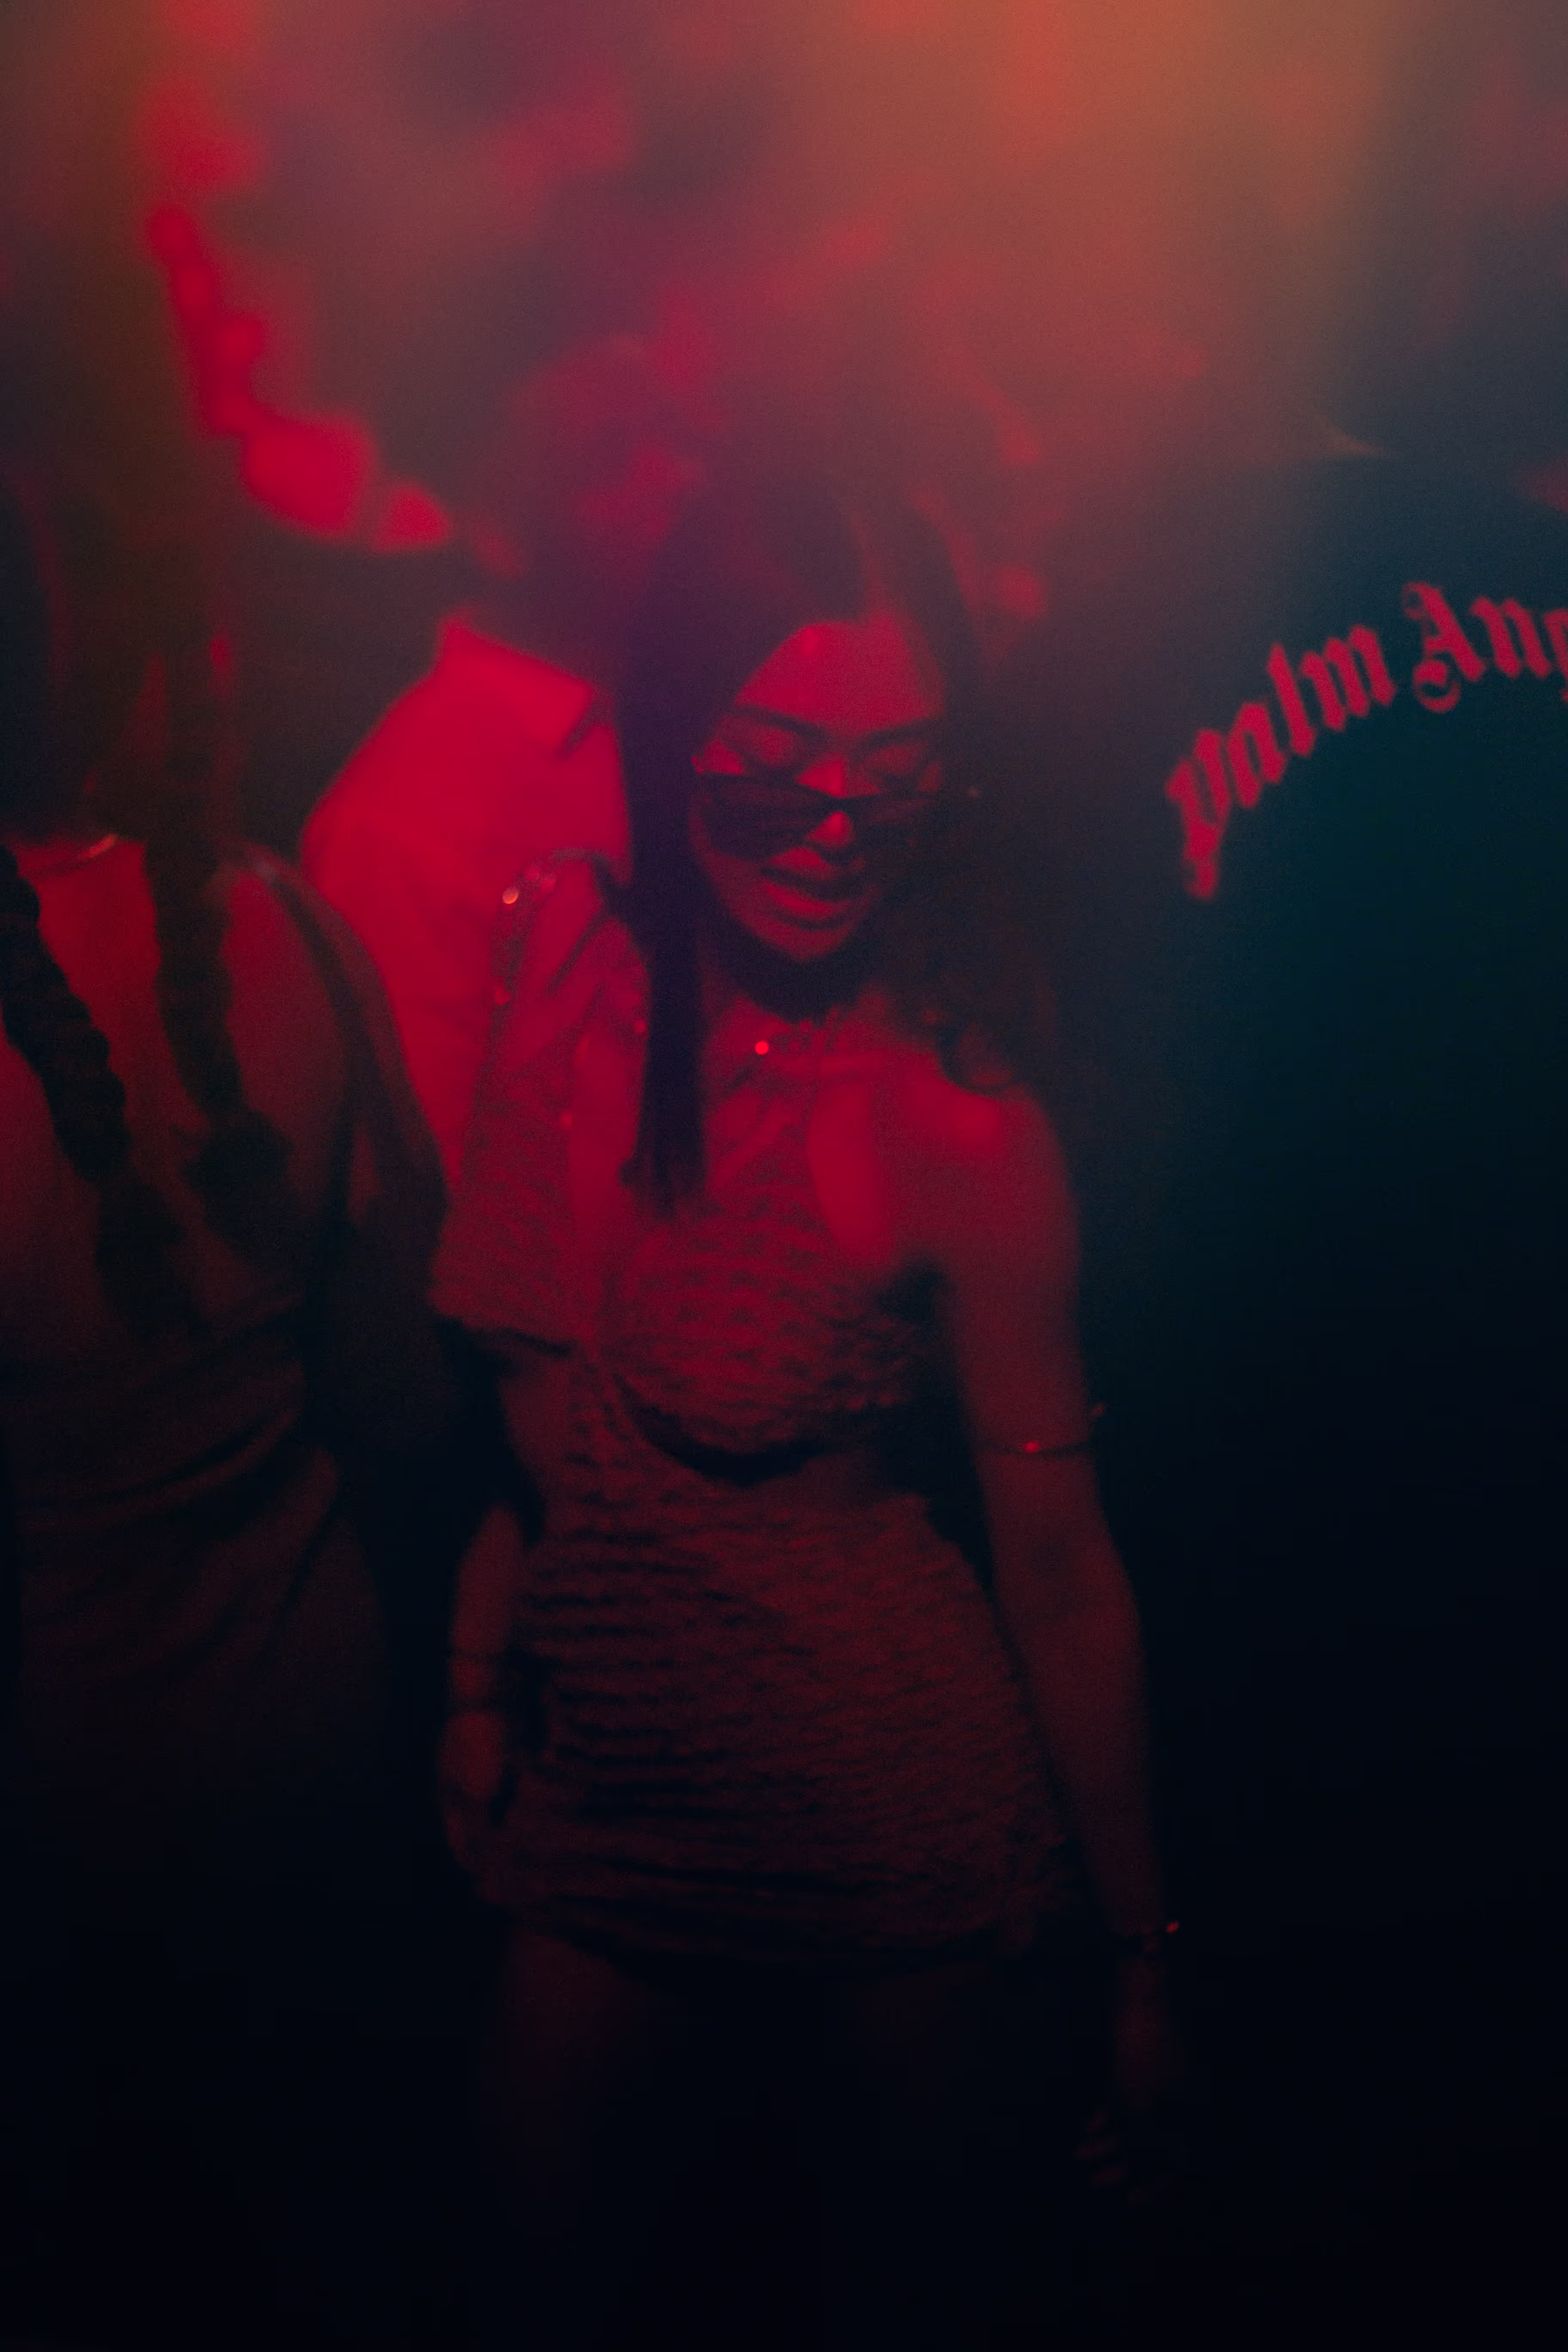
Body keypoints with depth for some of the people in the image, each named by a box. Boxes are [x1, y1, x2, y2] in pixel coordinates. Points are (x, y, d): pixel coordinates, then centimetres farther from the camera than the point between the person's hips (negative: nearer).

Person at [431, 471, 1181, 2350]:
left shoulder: (960, 1124, -21)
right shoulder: (566, 958, -7)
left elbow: (1059, 1561, -15)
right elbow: (534, 1380, 3)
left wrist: (1139, 1947, -7)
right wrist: (481, 1682, 7)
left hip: (891, 1812, -4)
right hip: (610, 1757, 4)